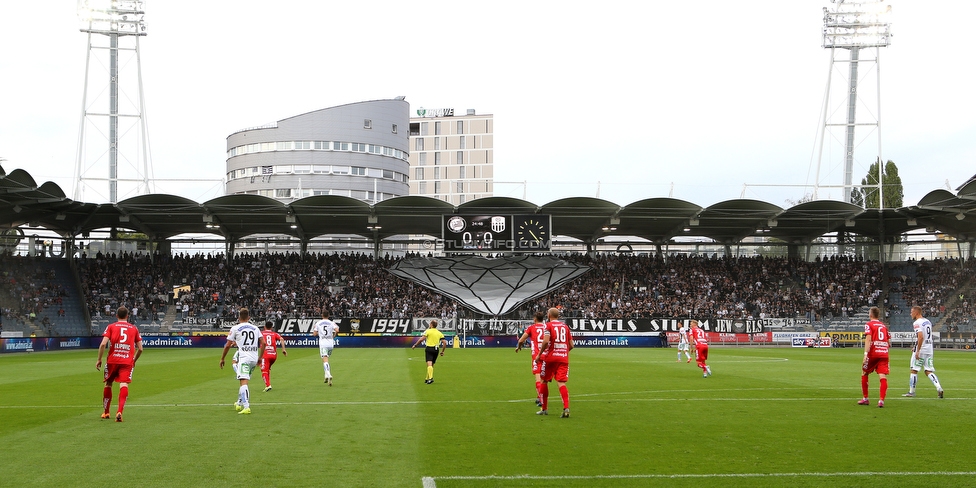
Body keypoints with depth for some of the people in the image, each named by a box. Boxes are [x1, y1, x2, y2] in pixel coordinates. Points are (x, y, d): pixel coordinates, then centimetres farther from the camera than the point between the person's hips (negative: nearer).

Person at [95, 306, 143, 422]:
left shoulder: (111, 327, 7)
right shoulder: (134, 328, 12)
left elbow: (103, 344, -6)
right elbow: (140, 349, 10)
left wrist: (99, 359, 1)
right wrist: (134, 360, 26)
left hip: (112, 360, 0)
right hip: (127, 361, 0)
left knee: (108, 384, 17)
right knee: (124, 384, -9)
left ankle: (105, 412, 28)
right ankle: (119, 412, -28)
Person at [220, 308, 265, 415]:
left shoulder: (235, 328, 2)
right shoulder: (255, 328, 14)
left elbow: (227, 345, 2)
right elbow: (263, 343, 9)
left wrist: (222, 359, 13)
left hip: (243, 358, -5)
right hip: (254, 358, 5)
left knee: (243, 382, -13)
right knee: (244, 381, 22)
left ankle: (246, 407, -27)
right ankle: (239, 403, 33)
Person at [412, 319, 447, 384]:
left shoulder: (428, 331, -1)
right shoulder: (439, 333, 12)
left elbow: (421, 339, -11)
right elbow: (444, 343, 7)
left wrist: (415, 345, -1)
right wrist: (442, 351, 16)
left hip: (429, 349, -5)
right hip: (436, 349, 5)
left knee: (429, 364, -15)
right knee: (431, 365, 16)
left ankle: (430, 378, -31)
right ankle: (427, 378, 26)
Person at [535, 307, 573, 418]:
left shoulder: (548, 325, -3)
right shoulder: (565, 326, 12)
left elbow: (546, 341, -16)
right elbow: (571, 345, 11)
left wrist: (539, 355, -7)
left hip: (550, 357, -3)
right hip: (563, 358, 4)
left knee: (544, 381, 13)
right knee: (561, 383, -3)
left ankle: (544, 409, 20)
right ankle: (566, 408, -23)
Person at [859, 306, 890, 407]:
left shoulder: (869, 324, 1)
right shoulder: (884, 325, 17)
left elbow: (868, 339, -14)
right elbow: (889, 343, 17)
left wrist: (865, 354, -21)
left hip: (873, 353, -4)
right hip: (884, 353, 4)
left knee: (864, 374, 14)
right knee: (883, 376, -4)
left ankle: (865, 399, 19)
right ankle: (881, 400, -17)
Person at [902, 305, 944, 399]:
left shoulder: (917, 323, -13)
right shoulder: (928, 322, 15)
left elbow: (921, 337, -24)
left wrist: (917, 351, -22)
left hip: (921, 350, -8)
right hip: (929, 350, 8)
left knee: (914, 370, 3)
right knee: (928, 371, 8)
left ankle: (911, 391, 10)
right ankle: (939, 388, -8)